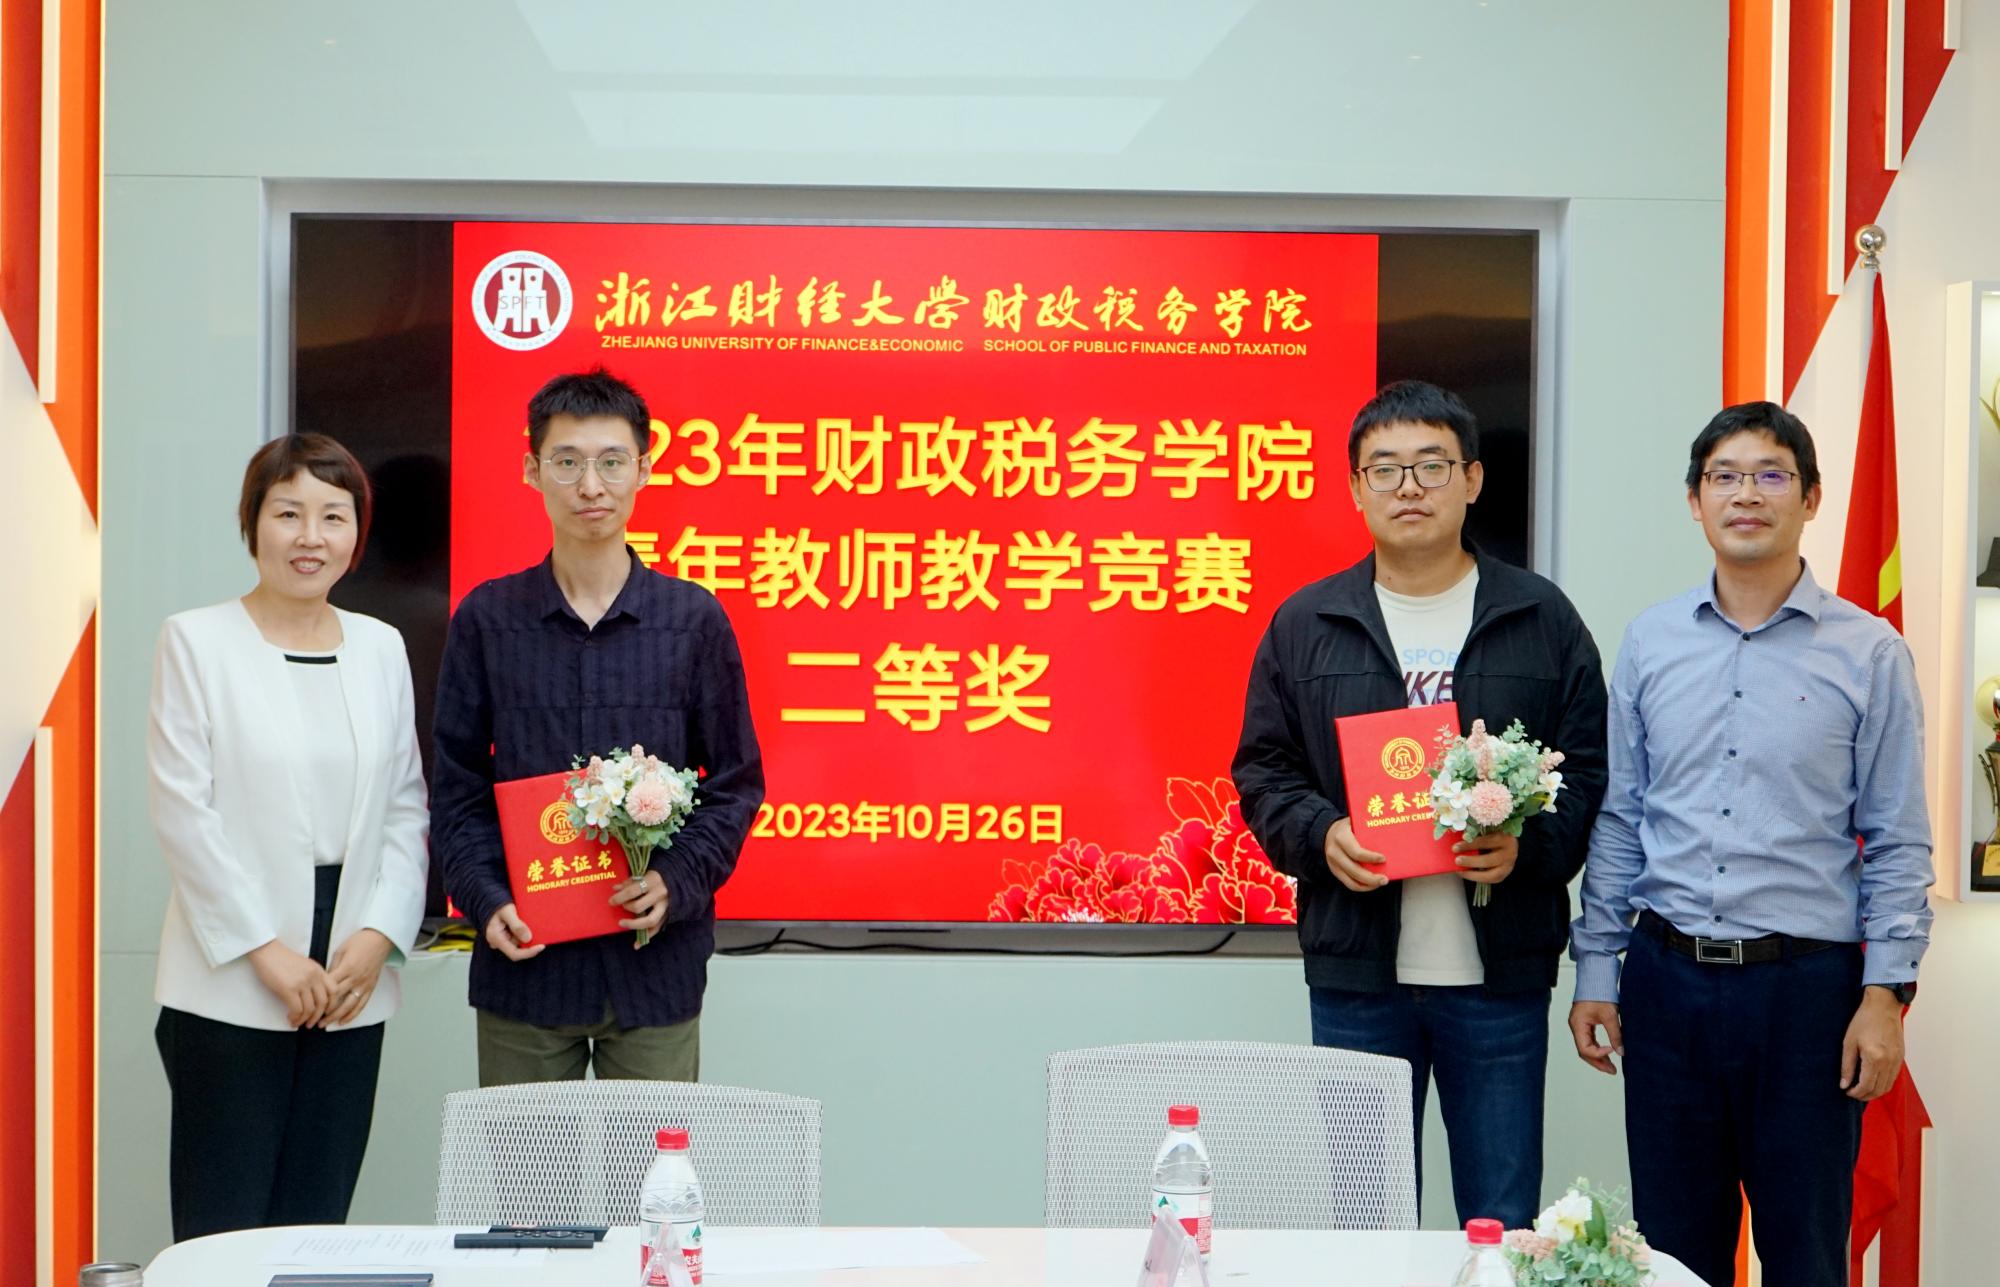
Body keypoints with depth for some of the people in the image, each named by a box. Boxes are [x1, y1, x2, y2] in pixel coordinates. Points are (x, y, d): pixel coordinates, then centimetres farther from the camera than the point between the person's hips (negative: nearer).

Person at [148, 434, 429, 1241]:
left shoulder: (381, 647, 11)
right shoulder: (196, 640, -1)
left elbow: (406, 809, 10)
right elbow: (181, 811, -6)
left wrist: (378, 936, -4)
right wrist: (264, 949, -10)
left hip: (352, 988, 4)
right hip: (230, 990, -4)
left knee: (317, 1224, 6)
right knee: (224, 1228, -2)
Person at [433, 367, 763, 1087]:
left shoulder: (695, 619, 2)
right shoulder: (487, 619, 3)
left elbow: (737, 782, 5)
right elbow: (457, 789, 5)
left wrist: (680, 881, -11)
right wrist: (486, 900, -11)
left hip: (655, 962, 0)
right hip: (524, 963, 0)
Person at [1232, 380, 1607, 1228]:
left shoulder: (1542, 621, 6)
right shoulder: (1305, 625, 8)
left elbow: (1588, 770, 6)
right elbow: (1263, 772, 9)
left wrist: (1531, 846, -13)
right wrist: (1320, 835, -10)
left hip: (1500, 970, 0)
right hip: (1355, 968, 1)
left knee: (1505, 1224, 6)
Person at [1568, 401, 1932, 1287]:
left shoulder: (1868, 653, -1)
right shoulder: (1649, 644, 6)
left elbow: (1897, 842, 0)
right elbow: (1619, 819, 9)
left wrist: (1885, 992, -7)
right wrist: (1596, 971, 6)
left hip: (1805, 983, -2)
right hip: (1667, 978, 2)